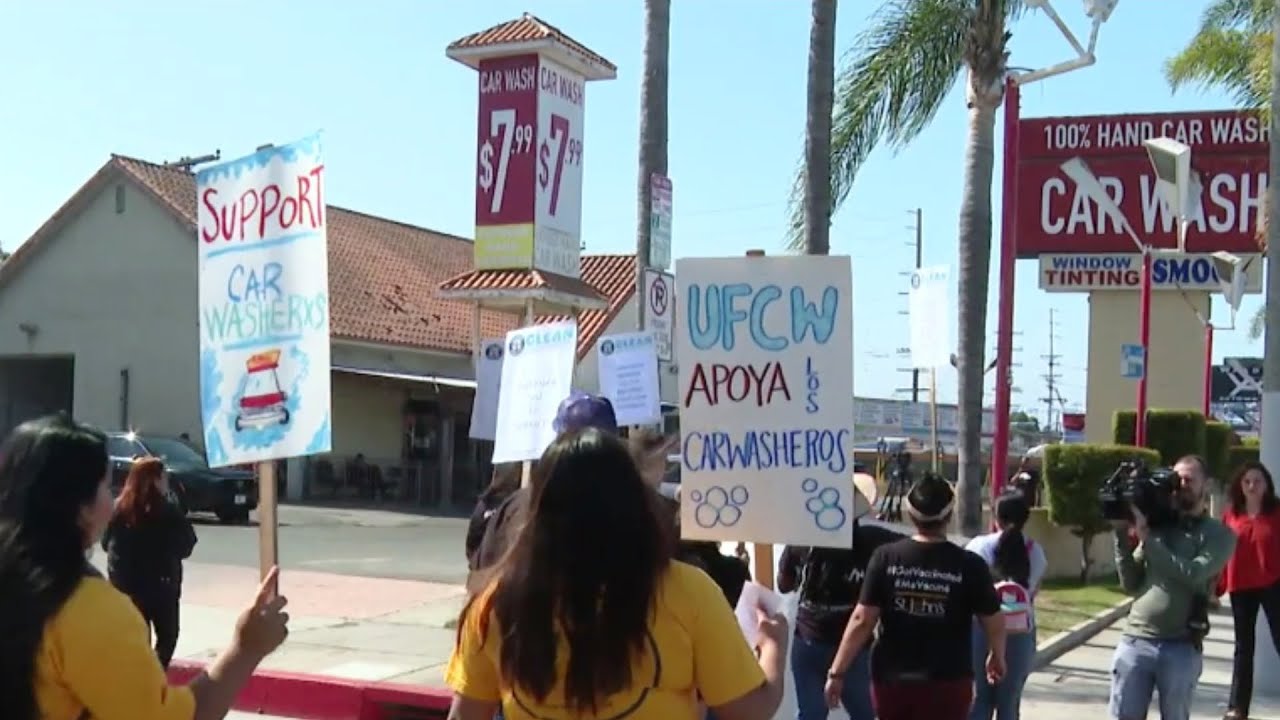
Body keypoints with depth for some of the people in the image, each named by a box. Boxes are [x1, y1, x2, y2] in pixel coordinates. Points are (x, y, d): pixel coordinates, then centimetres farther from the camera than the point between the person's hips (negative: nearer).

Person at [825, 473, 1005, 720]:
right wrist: (997, 657, 21)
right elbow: (994, 623, 0)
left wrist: (837, 671, 0)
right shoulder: (969, 565, -10)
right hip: (947, 683, -2)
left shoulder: (886, 558, -7)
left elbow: (862, 620, -8)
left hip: (891, 679, 2)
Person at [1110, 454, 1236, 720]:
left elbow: (1194, 575, -15)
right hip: (1135, 641, 2)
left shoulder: (1219, 534, 2)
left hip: (1182, 648, -2)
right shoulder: (1156, 525, 10)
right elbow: (1131, 584, 9)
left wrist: (1147, 538, -15)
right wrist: (1123, 541, -5)